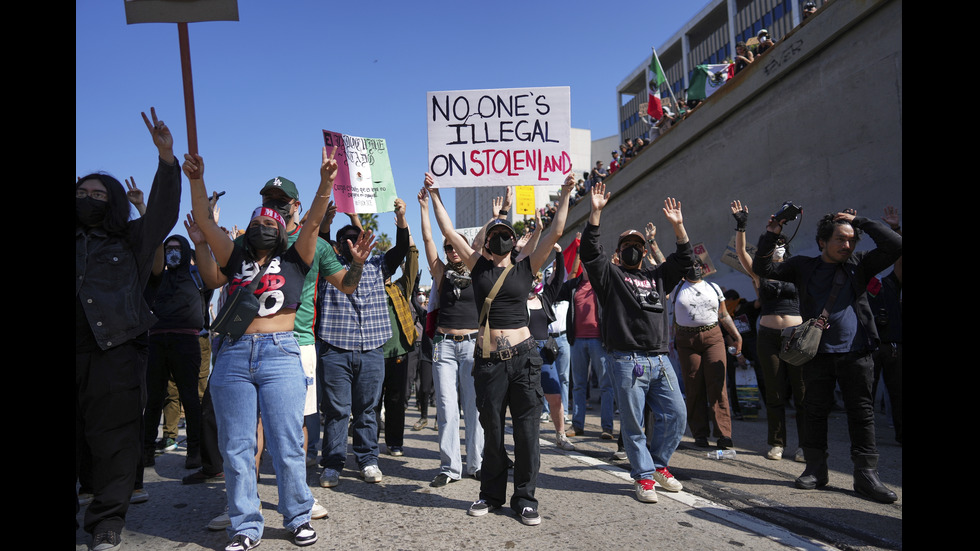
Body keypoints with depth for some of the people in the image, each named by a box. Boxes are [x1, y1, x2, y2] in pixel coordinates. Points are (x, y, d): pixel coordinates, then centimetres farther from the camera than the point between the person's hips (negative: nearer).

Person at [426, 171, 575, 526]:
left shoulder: (526, 268, 7)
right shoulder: (478, 267, 8)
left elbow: (555, 232, 2)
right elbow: (449, 232, 7)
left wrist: (565, 194, 1)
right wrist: (435, 194, 8)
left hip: (523, 357, -1)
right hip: (488, 360, 1)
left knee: (526, 430, 3)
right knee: (491, 431, 10)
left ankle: (525, 498, 17)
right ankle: (492, 494, 26)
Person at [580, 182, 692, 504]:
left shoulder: (657, 277, 23)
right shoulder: (610, 274, 9)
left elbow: (684, 259, 20)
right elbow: (589, 250, -5)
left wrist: (678, 226, 9)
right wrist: (596, 212, -12)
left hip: (659, 359, 5)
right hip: (626, 361, -5)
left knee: (676, 415, 2)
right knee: (633, 422, 0)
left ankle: (658, 464, 23)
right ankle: (644, 476, 14)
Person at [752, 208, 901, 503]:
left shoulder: (859, 263, 7)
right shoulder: (804, 266, 6)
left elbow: (895, 246, -4)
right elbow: (762, 268, 3)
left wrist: (860, 221, -4)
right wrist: (771, 236, -9)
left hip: (856, 352, 0)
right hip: (817, 352, 0)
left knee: (862, 413, 3)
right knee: (816, 410, 5)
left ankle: (866, 474, 10)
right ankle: (816, 469, 16)